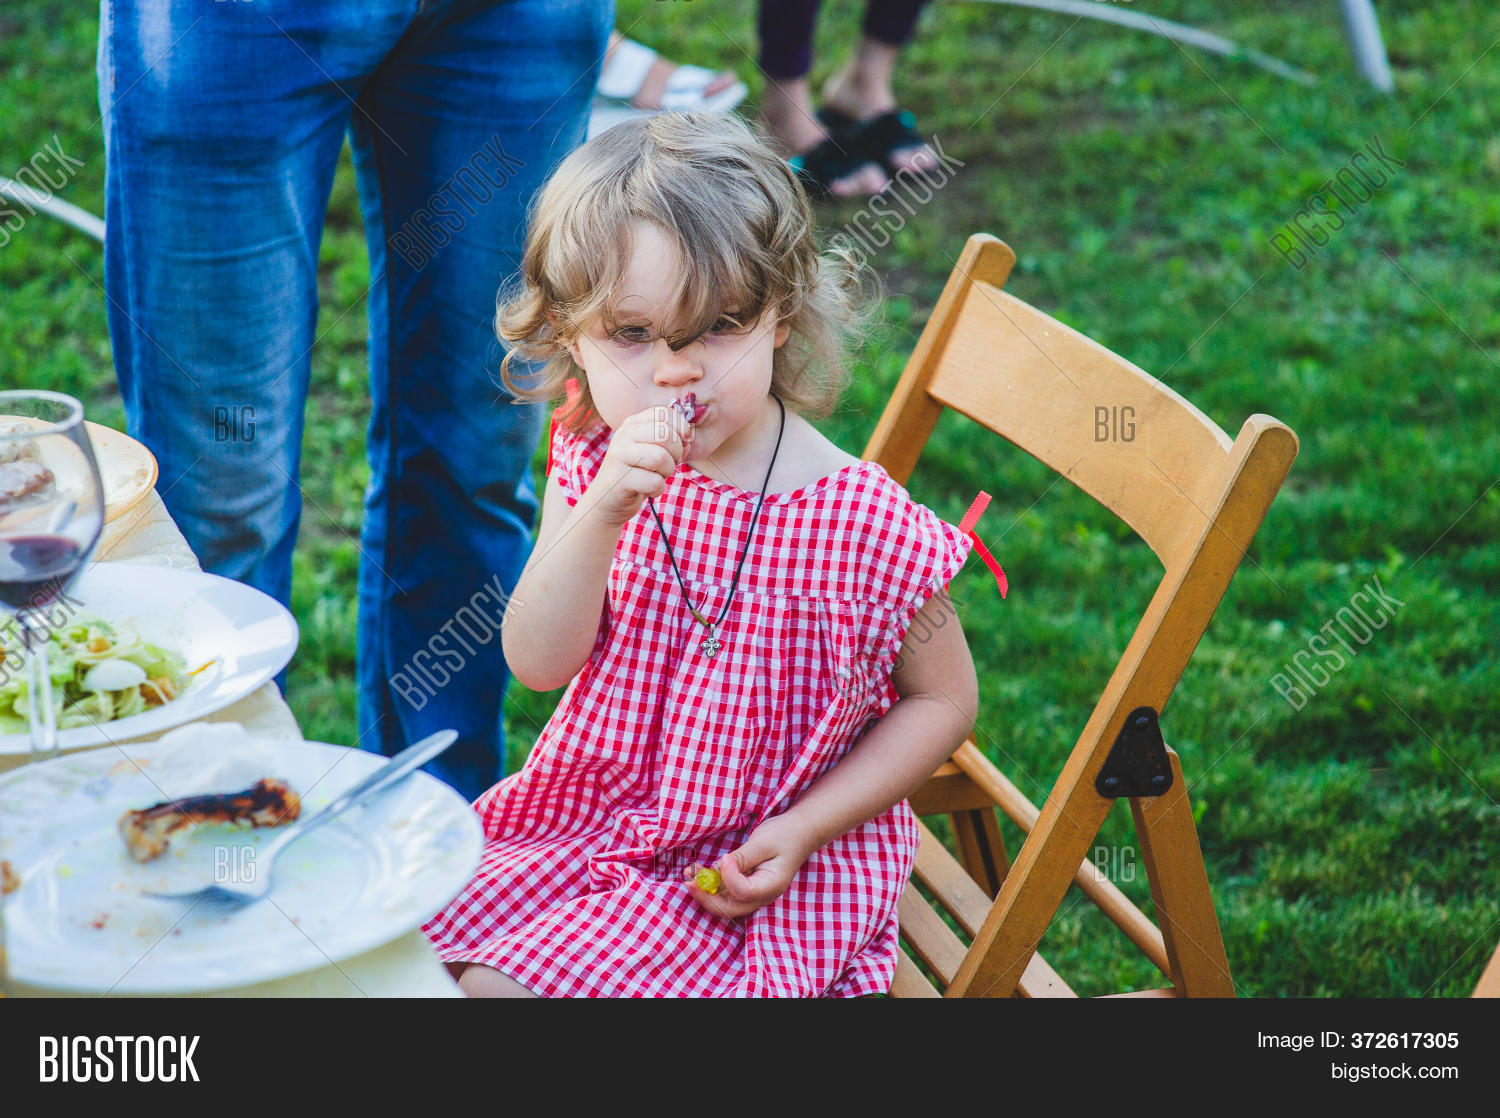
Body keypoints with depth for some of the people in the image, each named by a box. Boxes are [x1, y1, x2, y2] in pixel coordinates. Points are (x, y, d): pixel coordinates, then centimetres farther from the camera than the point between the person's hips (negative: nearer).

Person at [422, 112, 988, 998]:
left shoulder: (864, 525, -19)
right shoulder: (592, 460, -5)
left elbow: (942, 700, -6)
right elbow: (539, 662, -13)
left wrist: (802, 829, -15)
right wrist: (602, 515, -30)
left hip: (751, 867, -5)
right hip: (586, 815, 5)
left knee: (506, 983, -17)